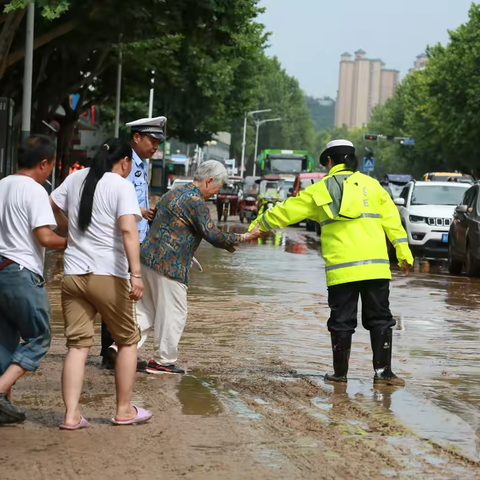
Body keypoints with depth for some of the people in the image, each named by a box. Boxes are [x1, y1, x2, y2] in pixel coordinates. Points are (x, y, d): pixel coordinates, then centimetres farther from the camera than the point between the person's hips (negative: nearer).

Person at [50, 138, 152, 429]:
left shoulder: (76, 178, 9)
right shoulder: (122, 185, -7)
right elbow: (128, 230, -19)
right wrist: (136, 274, -24)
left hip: (73, 274, 5)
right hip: (108, 274, -5)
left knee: (78, 345, 6)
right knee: (128, 340, 13)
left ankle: (71, 415, -3)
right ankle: (124, 410, 17)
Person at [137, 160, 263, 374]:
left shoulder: (175, 193, 16)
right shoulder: (196, 202, -14)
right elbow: (213, 236, -16)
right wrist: (245, 237, -5)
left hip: (148, 258, 9)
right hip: (169, 266, -9)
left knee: (147, 310, 15)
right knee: (173, 314, 3)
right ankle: (164, 361, 9)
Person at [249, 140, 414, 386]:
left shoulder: (321, 189, 9)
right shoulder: (371, 185, 10)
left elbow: (286, 211, 16)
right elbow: (392, 220, 5)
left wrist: (259, 224, 30)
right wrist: (404, 254, 7)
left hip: (341, 269, -1)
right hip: (375, 265, 1)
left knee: (342, 320, 7)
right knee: (379, 319, 6)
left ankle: (340, 372, 12)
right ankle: (383, 372, 1)